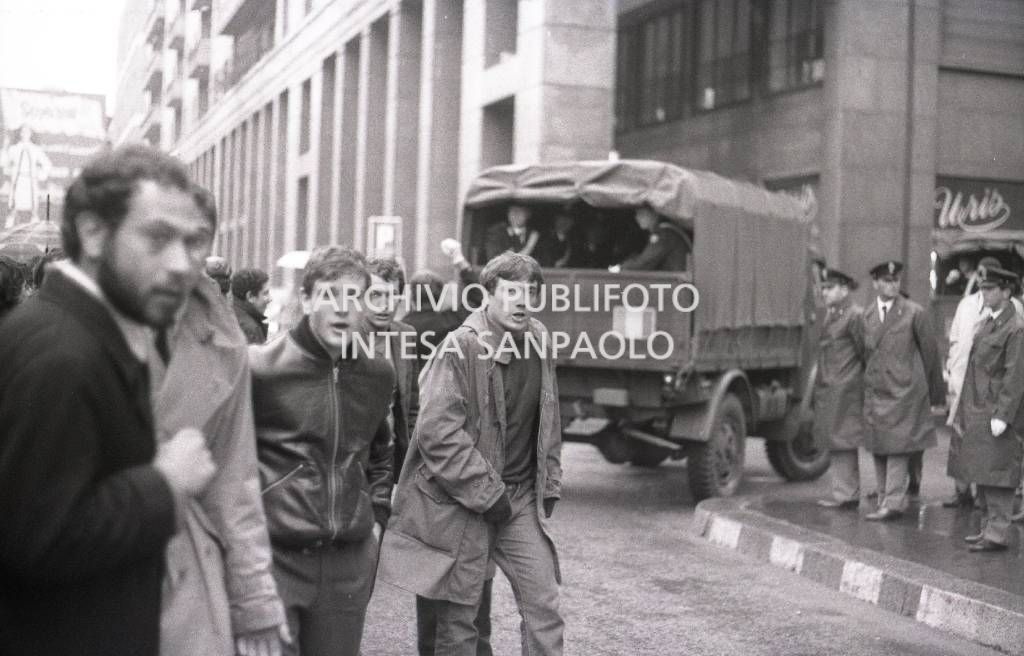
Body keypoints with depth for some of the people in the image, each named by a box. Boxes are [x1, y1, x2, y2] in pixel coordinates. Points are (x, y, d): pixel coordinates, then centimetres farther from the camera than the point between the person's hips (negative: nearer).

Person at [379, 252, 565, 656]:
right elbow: (437, 433, -20)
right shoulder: (460, 347, -15)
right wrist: (489, 496, -17)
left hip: (521, 498, 5)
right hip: (460, 502, -5)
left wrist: (548, 486, 10)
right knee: (457, 618, 4)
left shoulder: (538, 343, 5)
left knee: (544, 607, 2)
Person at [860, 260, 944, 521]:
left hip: (904, 391, -5)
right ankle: (885, 500, 17)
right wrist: (865, 383, 12)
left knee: (898, 449, -7)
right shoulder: (866, 317, 10)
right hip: (874, 392, 5)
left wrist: (936, 393, 4)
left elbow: (930, 353, 1)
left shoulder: (915, 313, -3)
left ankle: (893, 504, -6)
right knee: (878, 449, 8)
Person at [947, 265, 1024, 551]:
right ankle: (990, 526, 23)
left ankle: (997, 535, -1)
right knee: (982, 474, 14)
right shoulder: (986, 323, 15)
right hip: (976, 410, 9)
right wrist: (962, 411, 16)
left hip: (996, 413, -9)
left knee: (996, 474, -5)